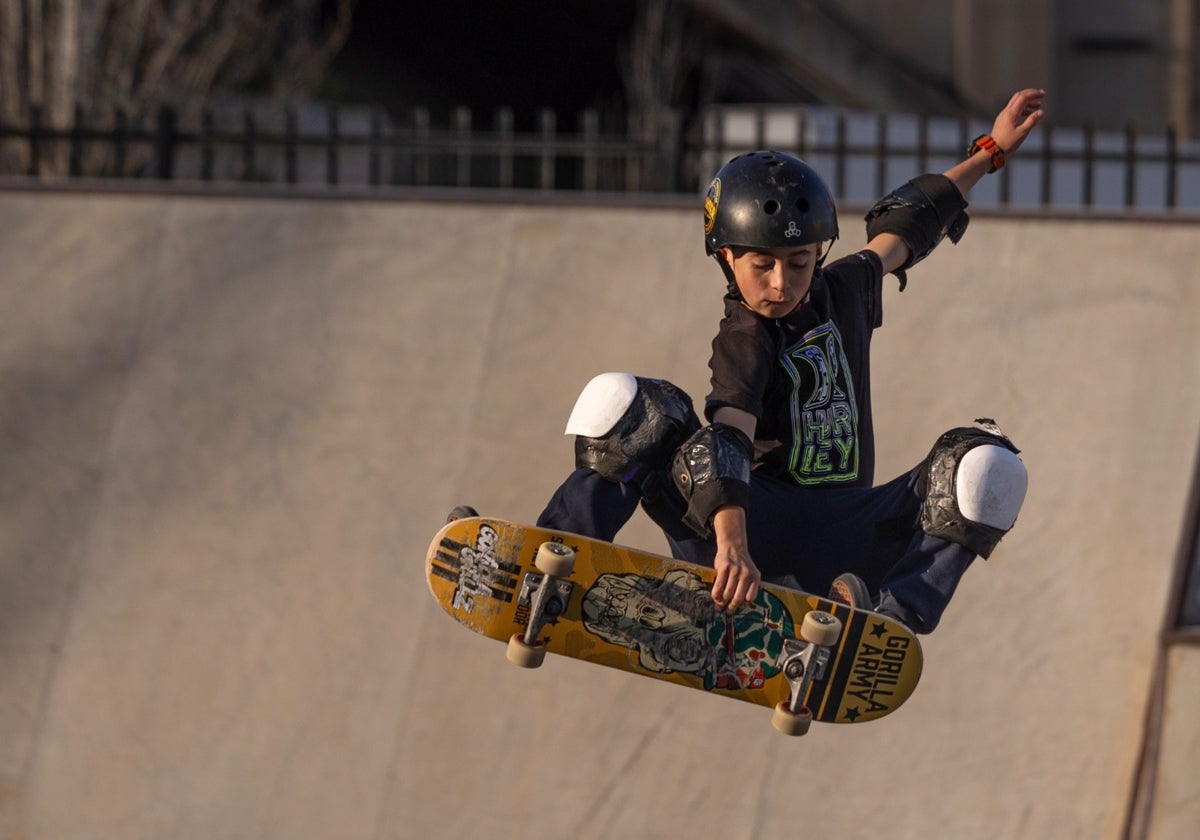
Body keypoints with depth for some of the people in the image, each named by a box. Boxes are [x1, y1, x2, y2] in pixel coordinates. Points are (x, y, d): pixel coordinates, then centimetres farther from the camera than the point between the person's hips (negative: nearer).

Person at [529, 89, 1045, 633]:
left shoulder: (844, 292, 12)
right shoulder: (744, 340, -10)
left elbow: (905, 227, 31)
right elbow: (729, 436, -27)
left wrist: (991, 151, 39)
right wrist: (731, 542, -45)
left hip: (838, 556, 5)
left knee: (988, 464, -14)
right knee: (621, 403, -23)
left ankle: (891, 618, -31)